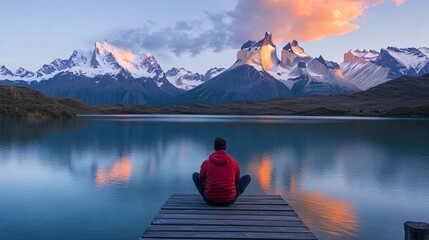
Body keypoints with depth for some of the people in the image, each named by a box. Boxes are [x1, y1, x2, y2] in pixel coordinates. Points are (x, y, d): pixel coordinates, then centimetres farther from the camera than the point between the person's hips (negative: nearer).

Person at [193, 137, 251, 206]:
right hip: (229, 200, 0)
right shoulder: (234, 163, -3)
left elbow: (201, 179, 14)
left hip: (210, 200, 1)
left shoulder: (206, 163, -5)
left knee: (195, 175, 21)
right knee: (247, 177, 18)